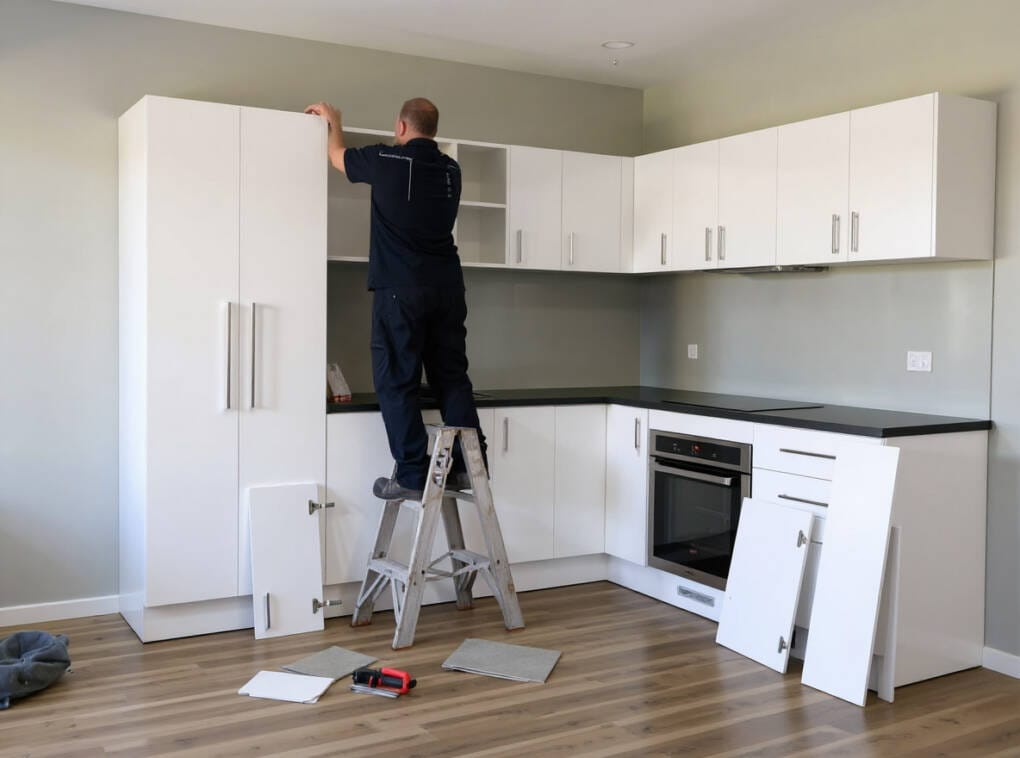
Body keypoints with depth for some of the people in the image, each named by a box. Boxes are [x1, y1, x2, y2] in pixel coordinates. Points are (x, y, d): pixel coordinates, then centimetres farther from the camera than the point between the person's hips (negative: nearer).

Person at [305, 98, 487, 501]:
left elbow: (338, 156, 17)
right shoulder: (450, 170, 9)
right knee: (452, 377, 10)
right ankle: (470, 465, 9)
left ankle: (413, 476, -2)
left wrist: (333, 121, 36)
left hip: (401, 289, -5)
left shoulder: (387, 160, -4)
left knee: (397, 381, 0)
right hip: (447, 287, 5)